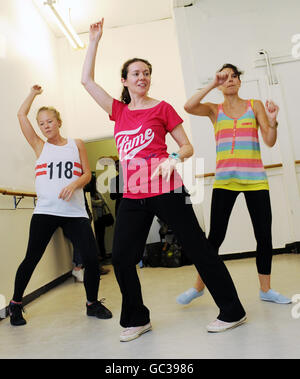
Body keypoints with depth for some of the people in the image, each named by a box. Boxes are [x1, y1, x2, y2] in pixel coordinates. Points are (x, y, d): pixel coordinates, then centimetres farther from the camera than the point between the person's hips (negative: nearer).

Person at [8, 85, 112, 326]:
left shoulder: (76, 144, 13)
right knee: (31, 259, 3)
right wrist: (34, 93, 20)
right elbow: (21, 115, 9)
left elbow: (87, 174, 9)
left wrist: (74, 184, -10)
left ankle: (93, 303, 16)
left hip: (75, 212, 0)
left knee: (91, 258, -7)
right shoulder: (40, 146, 12)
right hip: (45, 212, 0)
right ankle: (16, 304, 27)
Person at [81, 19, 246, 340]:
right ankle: (137, 320, 24)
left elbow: (187, 147, 4)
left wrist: (174, 158, -17)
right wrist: (94, 41, 20)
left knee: (198, 249, 0)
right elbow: (86, 79, 18)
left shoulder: (162, 108, 3)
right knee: (121, 258, 4)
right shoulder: (118, 111, 14)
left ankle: (233, 312, 17)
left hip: (166, 191, -4)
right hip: (132, 196, 5)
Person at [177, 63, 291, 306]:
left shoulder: (255, 105, 11)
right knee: (215, 235, -1)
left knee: (264, 235, 3)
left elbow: (270, 142, 3)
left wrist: (272, 122, -15)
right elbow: (188, 107, -10)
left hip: (255, 179, 1)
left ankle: (266, 289, 20)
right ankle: (199, 286, 15)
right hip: (224, 180, -1)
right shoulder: (214, 110, 10)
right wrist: (212, 85, -8)